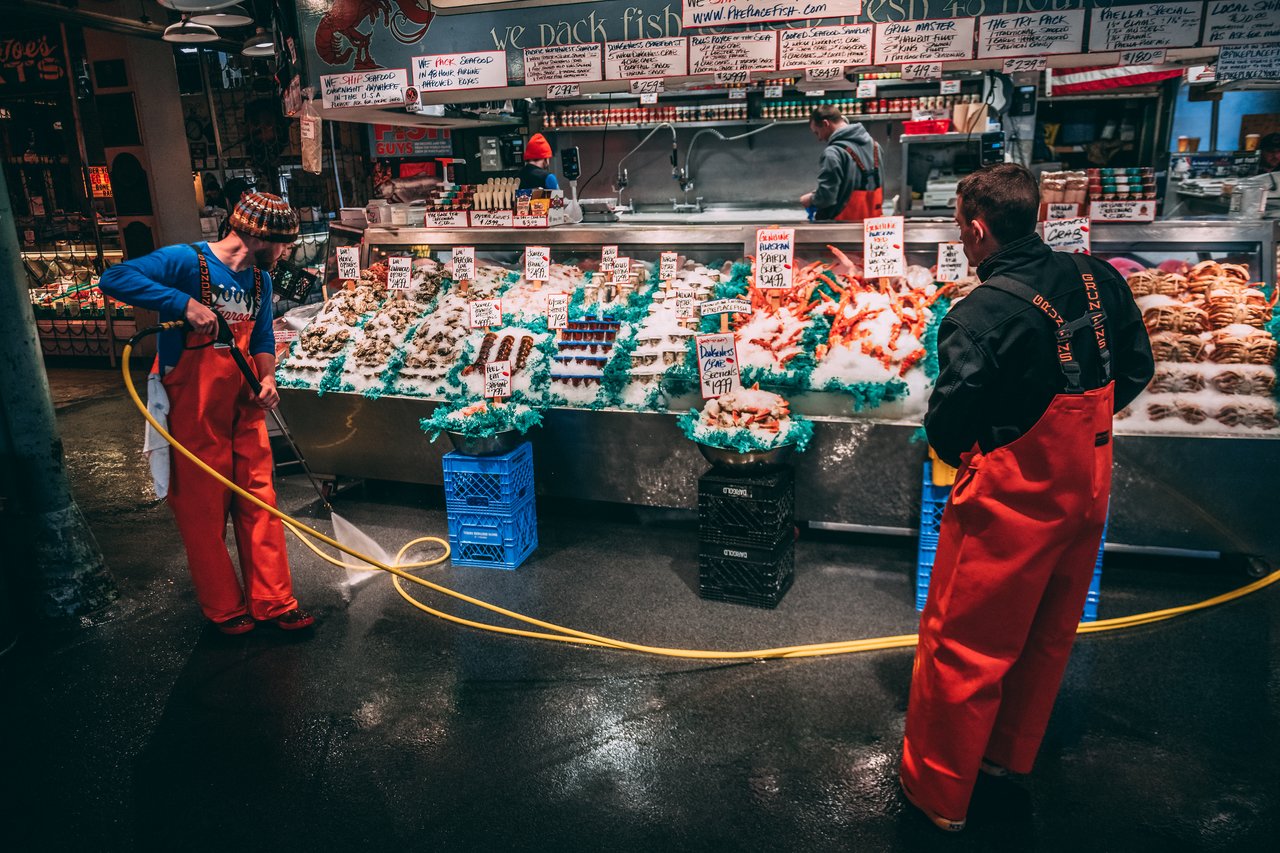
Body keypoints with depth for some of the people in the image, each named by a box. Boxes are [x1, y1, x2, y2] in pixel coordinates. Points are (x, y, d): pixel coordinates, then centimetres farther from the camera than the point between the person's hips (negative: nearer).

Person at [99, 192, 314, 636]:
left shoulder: (260, 279, 7)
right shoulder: (187, 262, -15)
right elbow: (114, 279, -26)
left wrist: (266, 378, -3)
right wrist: (185, 303, -33)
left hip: (244, 405, 6)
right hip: (194, 412, -6)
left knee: (259, 502, 8)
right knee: (204, 511, 5)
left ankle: (273, 602, 19)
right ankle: (225, 608, 21)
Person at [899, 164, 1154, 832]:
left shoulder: (982, 314, -24)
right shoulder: (1098, 280, -3)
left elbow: (946, 430, -20)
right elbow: (1136, 371, 9)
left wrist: (959, 452, 2)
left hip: (1011, 501, -7)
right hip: (1088, 490, 7)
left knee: (962, 646, 9)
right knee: (1048, 634, 23)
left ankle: (938, 790, 26)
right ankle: (1010, 753, 46)